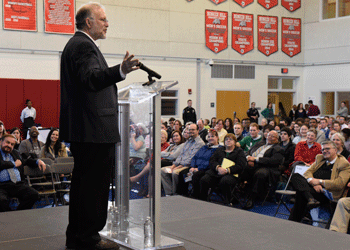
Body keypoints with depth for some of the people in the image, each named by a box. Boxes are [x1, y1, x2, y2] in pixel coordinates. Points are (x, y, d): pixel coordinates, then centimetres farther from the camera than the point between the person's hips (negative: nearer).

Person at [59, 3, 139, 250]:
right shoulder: (84, 46, -13)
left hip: (82, 130, 11)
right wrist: (120, 71, -43)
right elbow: (91, 79, -29)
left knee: (82, 181, 16)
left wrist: (119, 73, 40)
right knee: (95, 183, -5)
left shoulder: (75, 44, 21)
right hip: (95, 130, -11)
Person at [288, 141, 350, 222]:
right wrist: (314, 183, -10)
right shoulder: (319, 158, 24)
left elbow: (339, 184, -11)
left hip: (326, 193, -7)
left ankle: (293, 222, -29)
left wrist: (320, 181, -13)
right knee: (295, 176, -24)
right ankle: (310, 199, -42)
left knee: (301, 194, -33)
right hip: (311, 186, 7)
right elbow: (307, 172, 13)